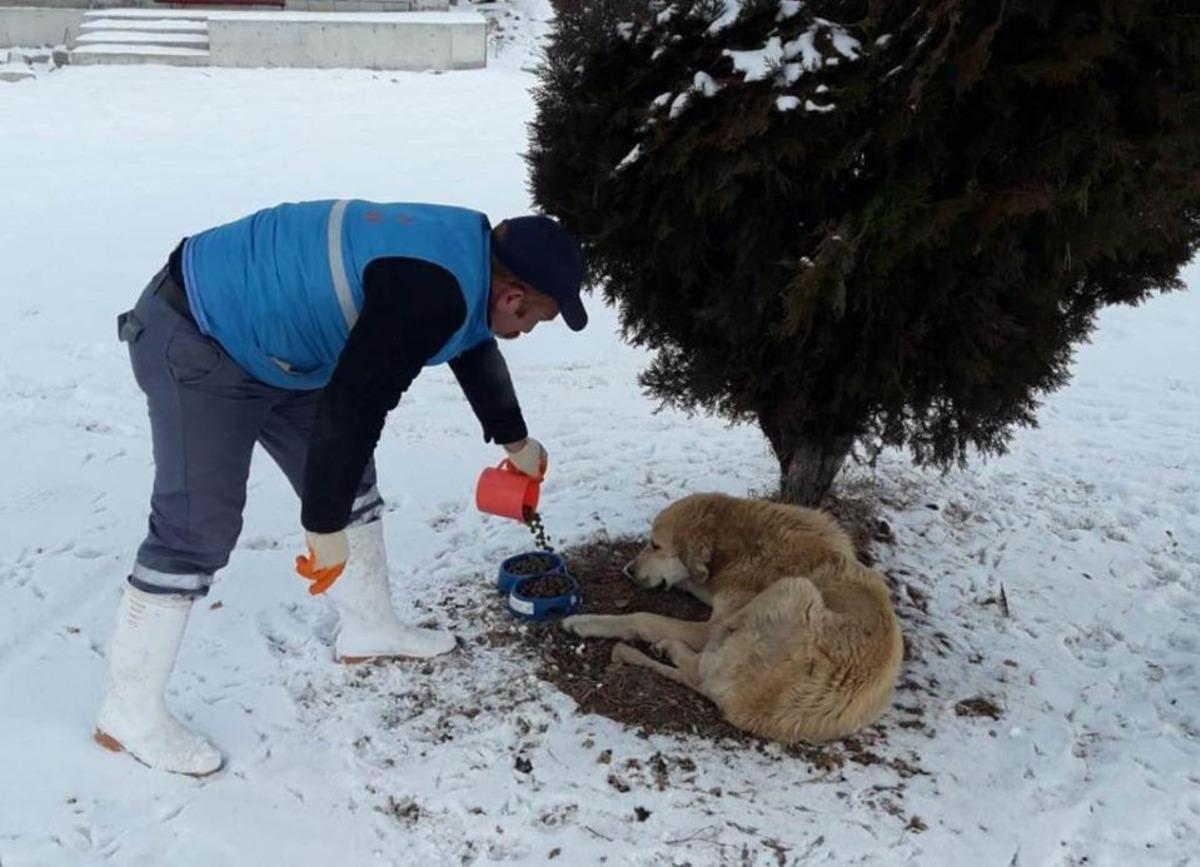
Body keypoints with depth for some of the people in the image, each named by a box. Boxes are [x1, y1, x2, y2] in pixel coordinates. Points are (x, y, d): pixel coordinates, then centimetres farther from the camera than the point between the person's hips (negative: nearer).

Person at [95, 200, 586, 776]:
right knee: (197, 530, -9)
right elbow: (352, 409, -31)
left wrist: (515, 441, 35)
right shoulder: (429, 295, -29)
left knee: (348, 479, 14)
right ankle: (129, 714, 5)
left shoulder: (471, 247, 3)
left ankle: (369, 630, 31)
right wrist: (325, 527, -21)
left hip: (262, 337, 10)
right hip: (196, 344, -10)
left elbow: (477, 351, 22)